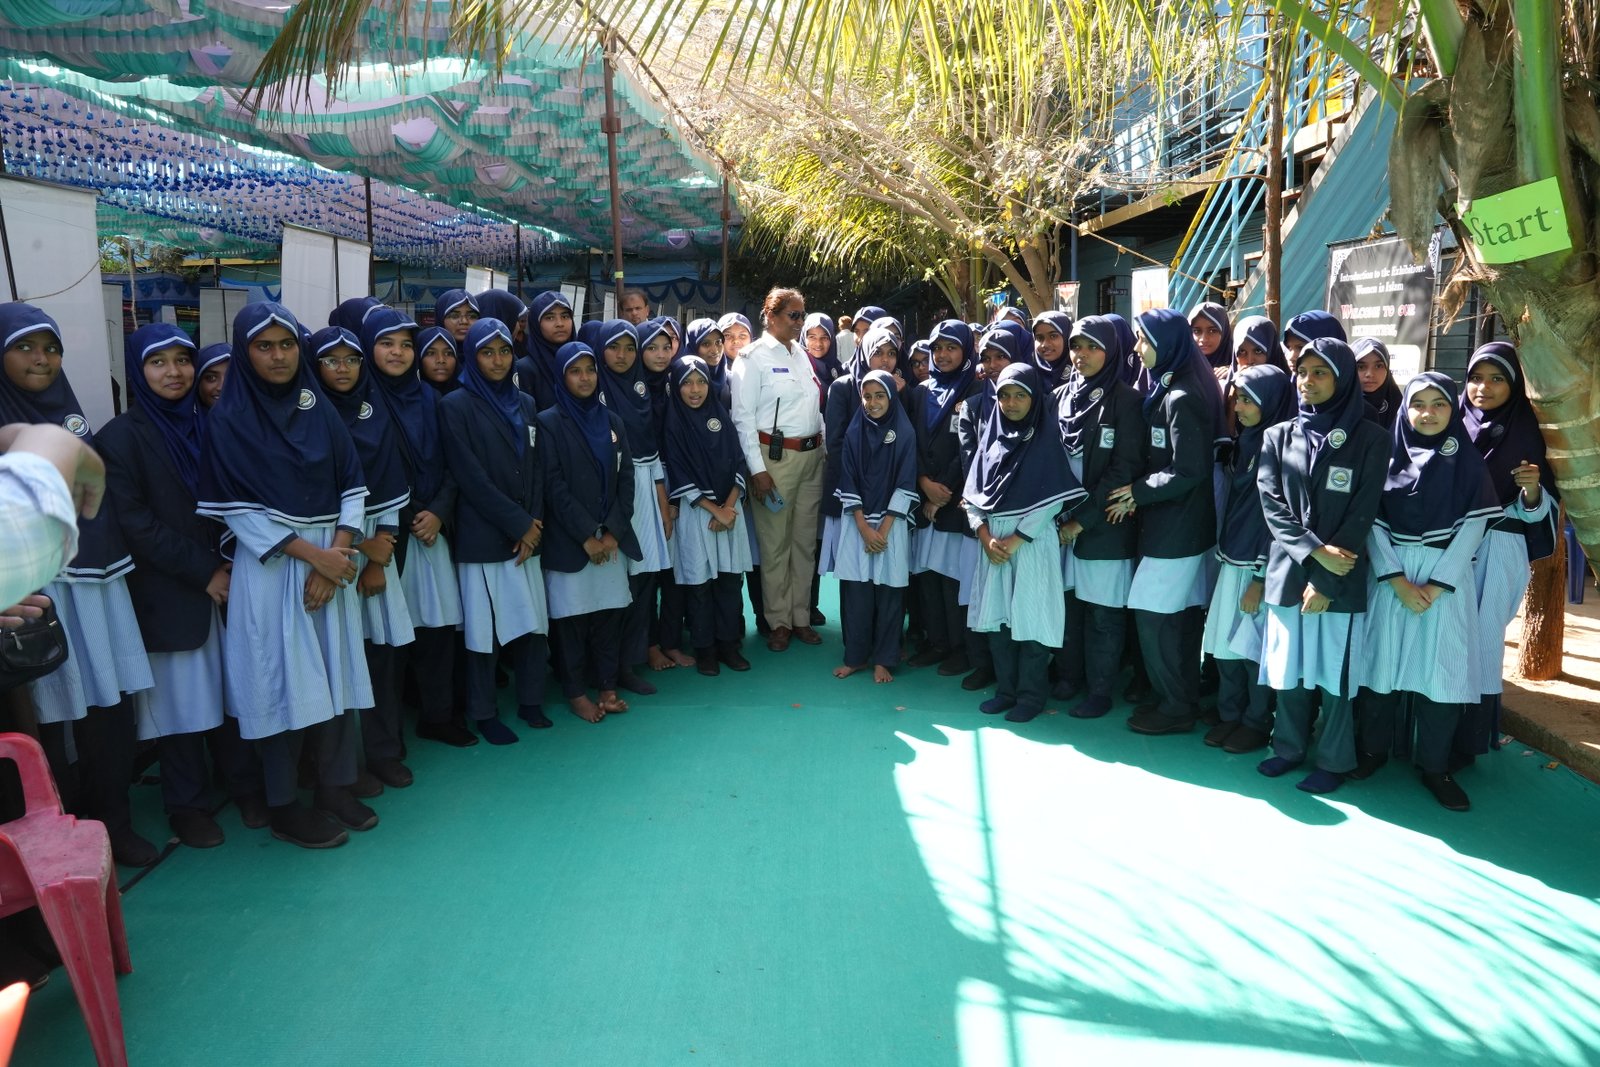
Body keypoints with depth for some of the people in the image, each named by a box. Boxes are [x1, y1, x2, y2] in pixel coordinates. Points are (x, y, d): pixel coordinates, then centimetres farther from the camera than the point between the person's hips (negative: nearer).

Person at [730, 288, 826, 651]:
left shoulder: (801, 354, 14)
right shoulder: (754, 356, -5)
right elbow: (743, 416, -9)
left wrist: (823, 448, 12)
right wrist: (757, 469, -14)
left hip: (811, 455, 6)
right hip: (775, 455, -6)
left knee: (805, 540, 10)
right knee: (776, 543, 0)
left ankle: (801, 617, 20)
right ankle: (778, 621, 12)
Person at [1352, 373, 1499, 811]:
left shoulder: (1468, 462, 3)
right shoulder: (1388, 457, 4)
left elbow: (1472, 526, -3)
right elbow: (1372, 523, -1)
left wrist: (1435, 586, -12)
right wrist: (1398, 581, -11)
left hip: (1446, 580, -1)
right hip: (1390, 577, 1)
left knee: (1440, 669, -2)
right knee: (1382, 660, 3)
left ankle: (1435, 766, 10)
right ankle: (1373, 748, 19)